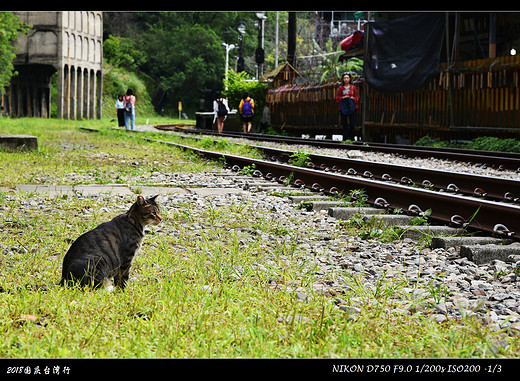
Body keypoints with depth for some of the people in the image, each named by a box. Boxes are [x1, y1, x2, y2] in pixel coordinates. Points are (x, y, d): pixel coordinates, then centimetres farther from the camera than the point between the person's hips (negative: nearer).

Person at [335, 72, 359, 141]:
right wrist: (343, 98, -10)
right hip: (343, 108, 1)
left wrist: (353, 98, -12)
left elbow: (357, 97, 8)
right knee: (345, 125, -1)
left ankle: (351, 138, 1)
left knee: (352, 124, -7)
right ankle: (345, 138, 4)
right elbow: (337, 98, 8)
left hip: (352, 108, -1)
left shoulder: (353, 87, 7)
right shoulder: (340, 88, 8)